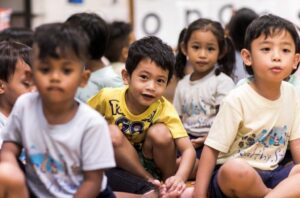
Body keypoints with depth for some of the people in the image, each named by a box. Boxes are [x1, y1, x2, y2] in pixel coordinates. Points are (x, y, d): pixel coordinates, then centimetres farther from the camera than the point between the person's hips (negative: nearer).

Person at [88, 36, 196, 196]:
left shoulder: (164, 110, -22)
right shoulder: (108, 98, -21)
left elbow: (188, 150, -28)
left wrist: (179, 178, -48)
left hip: (149, 162, -1)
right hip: (119, 160, 1)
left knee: (160, 133, -29)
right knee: (112, 133, -29)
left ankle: (168, 181, -7)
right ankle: (150, 182, -19)